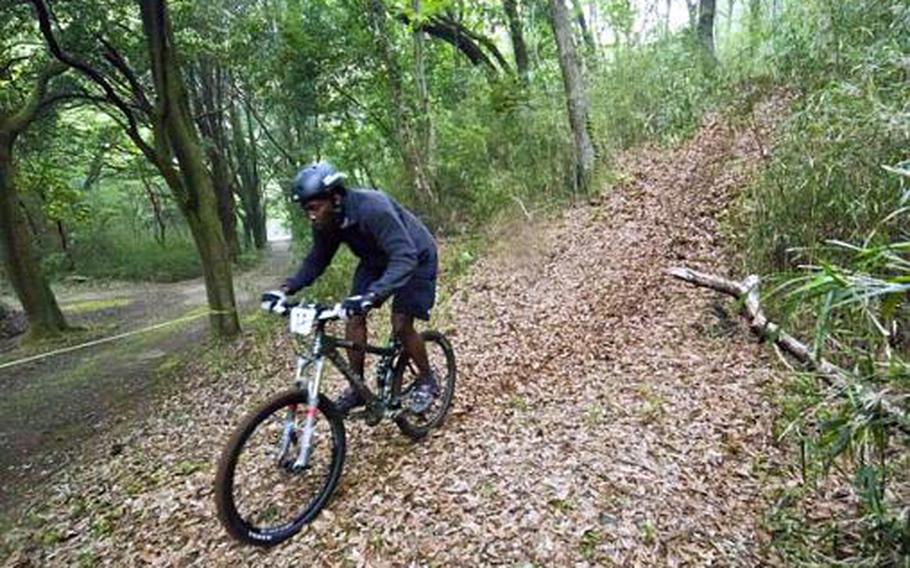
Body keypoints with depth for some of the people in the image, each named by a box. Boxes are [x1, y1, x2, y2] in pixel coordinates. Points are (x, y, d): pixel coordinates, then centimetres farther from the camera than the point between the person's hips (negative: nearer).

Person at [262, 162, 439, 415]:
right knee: (354, 317, -5)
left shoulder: (372, 209, -39)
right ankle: (357, 389, 9)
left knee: (401, 325, -14)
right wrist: (286, 289, -19)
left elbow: (404, 258, -46)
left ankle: (427, 380, 11)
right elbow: (316, 261, -4)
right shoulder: (326, 222, -17)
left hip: (413, 257, -6)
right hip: (376, 259, 7)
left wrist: (371, 295, -58)